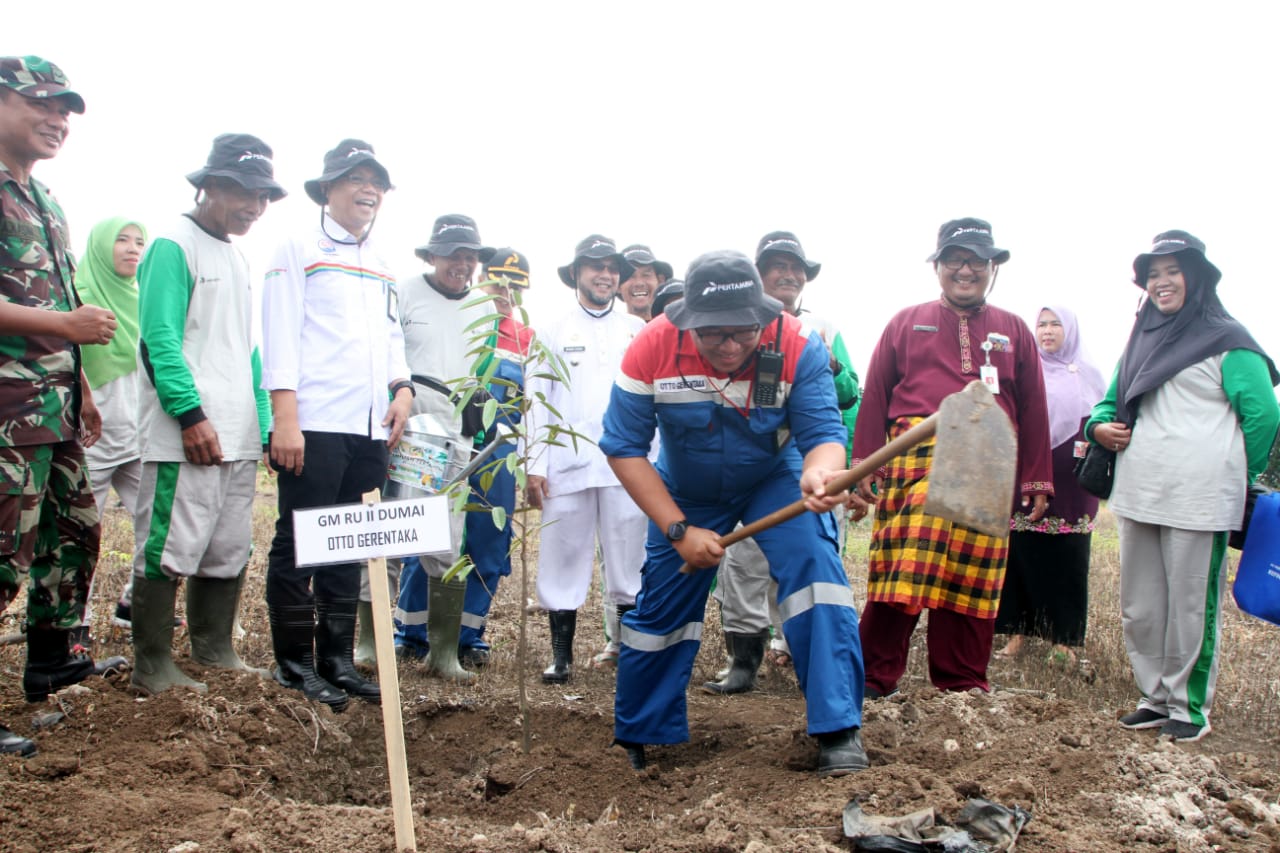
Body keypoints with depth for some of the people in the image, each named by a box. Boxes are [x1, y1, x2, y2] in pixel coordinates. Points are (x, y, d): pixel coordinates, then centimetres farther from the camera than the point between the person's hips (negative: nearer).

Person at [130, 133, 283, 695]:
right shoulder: (174, 246, -5)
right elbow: (159, 338, -13)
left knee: (230, 551, 12)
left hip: (239, 437, 8)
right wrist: (191, 415, -19)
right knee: (171, 548, -6)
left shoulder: (238, 259, 21)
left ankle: (215, 649, 23)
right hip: (186, 436, -8)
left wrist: (264, 422, 15)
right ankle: (153, 667, 3)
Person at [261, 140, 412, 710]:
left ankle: (337, 659, 16)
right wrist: (284, 416, -14)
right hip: (314, 424, -6)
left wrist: (402, 388, 6)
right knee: (299, 543, -2)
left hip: (371, 427, 6)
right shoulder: (299, 250, 3)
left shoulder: (382, 265, 22)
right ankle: (294, 662, 7)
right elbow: (280, 335, -5)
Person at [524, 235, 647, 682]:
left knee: (629, 561, 2)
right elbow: (536, 401, 5)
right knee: (563, 558, 1)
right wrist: (535, 466, -4)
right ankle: (561, 654, 11)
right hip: (567, 463, -1)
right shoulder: (554, 330, 10)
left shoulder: (637, 330, 13)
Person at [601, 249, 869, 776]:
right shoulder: (652, 348, -28)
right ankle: (634, 740, 28)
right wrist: (678, 530, -27)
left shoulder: (798, 346, -30)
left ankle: (838, 729, -18)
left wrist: (819, 474, -56)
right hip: (685, 493, 1)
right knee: (662, 608, 6)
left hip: (776, 479, -1)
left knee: (814, 563, -25)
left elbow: (823, 434, -30)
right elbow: (624, 447, -22)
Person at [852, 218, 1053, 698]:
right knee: (899, 568, -8)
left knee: (974, 578, 4)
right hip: (914, 459, -2)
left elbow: (1033, 409, 14)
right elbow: (874, 398, 9)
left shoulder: (1014, 331, 17)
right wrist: (864, 466, 2)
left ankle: (962, 684, 15)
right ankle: (876, 677, 2)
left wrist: (1037, 480, 10)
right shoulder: (906, 323, 14)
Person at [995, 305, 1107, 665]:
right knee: (1021, 556, -2)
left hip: (1070, 485, 0)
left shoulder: (1089, 375, 11)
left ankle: (1064, 640, 6)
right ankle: (1018, 632, 7)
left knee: (1066, 561, -1)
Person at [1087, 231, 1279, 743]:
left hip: (1198, 502, -6)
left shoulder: (1225, 341, -2)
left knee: (1191, 606, 0)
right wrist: (1099, 426, 3)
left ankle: (1190, 706, 13)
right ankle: (1157, 698, 23)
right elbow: (1111, 401, 26)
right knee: (1140, 608, 11)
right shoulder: (1141, 340, 18)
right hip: (1137, 498, 7)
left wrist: (1228, 474, 2)